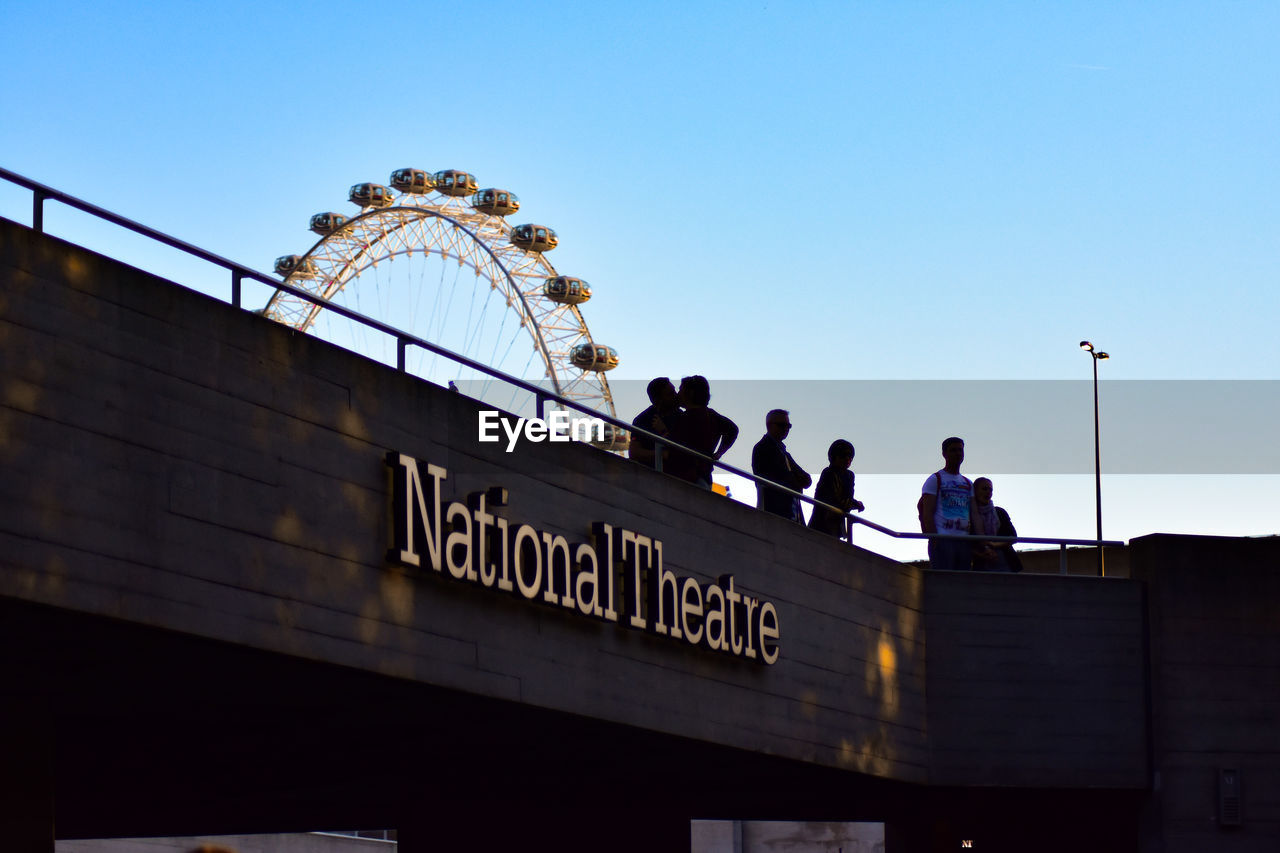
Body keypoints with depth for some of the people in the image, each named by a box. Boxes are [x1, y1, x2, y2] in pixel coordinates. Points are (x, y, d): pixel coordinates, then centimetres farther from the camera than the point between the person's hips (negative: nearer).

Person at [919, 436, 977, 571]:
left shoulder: (968, 484, 22)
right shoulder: (935, 480, 5)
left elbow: (974, 515, 16)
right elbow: (927, 514, -4)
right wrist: (935, 540, -16)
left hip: (964, 541, 6)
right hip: (943, 540, -6)